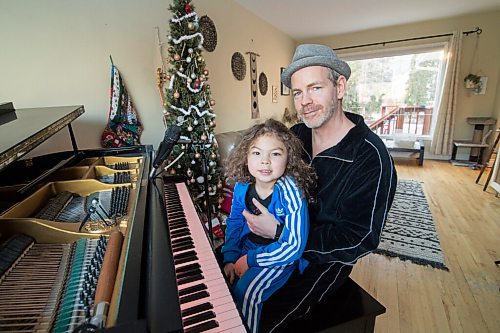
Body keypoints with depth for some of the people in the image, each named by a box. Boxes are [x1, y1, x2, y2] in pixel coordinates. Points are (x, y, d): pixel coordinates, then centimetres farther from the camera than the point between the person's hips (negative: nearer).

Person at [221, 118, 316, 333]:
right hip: (248, 246, 6)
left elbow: (293, 246, -27)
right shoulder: (242, 186, -12)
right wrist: (230, 259, -5)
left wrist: (249, 260, -21)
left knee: (245, 290, -20)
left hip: (281, 256, -5)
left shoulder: (290, 192, -29)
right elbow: (234, 223, 3)